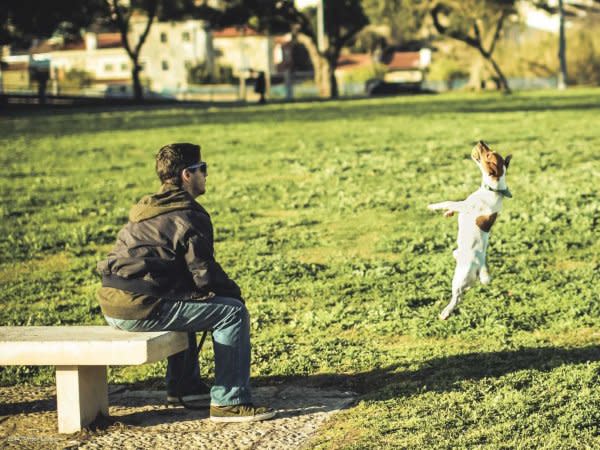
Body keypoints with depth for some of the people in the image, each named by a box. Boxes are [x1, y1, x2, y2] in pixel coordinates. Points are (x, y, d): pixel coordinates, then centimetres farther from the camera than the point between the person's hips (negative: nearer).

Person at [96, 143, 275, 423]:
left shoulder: (148, 210, 22)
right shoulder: (187, 216, -9)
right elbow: (204, 273, -12)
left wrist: (225, 290, 23)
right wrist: (234, 292, 8)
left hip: (114, 305, 10)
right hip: (141, 309, -10)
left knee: (186, 300, 36)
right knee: (233, 312, -6)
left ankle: (183, 386, 38)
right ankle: (229, 402, -5)